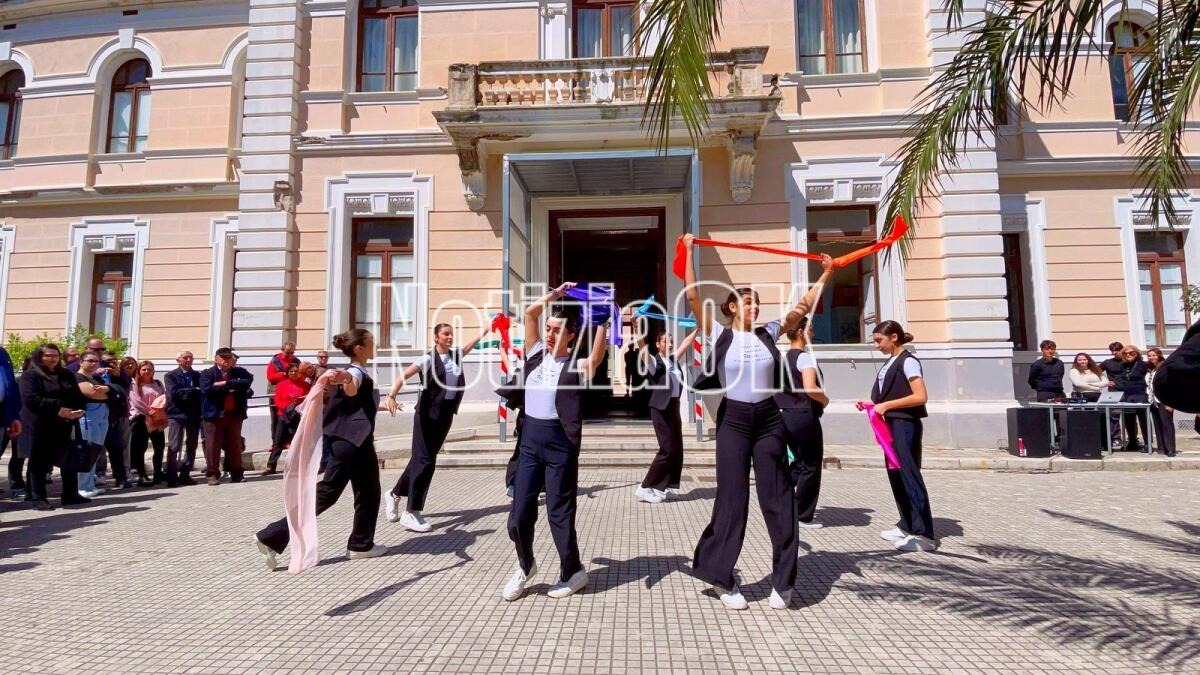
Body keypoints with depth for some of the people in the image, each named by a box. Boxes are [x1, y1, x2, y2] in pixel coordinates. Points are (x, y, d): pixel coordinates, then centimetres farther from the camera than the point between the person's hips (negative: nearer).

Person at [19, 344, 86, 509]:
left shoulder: (67, 375, 14)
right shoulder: (30, 375, -2)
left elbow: (78, 397, 11)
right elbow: (31, 399, -16)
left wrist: (77, 411, -10)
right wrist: (57, 409, -22)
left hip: (64, 426, 5)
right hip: (39, 427, -5)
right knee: (39, 462, 1)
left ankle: (71, 495, 17)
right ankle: (38, 498, 8)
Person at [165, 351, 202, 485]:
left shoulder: (198, 375, 14)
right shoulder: (171, 376, 2)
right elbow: (174, 393, -13)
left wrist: (186, 393, -7)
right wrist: (193, 390, -12)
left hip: (194, 414, 4)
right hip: (177, 414, -4)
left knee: (192, 446, 6)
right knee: (174, 446, -4)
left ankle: (185, 475, 13)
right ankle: (171, 476, 2)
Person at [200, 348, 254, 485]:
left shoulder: (239, 372, 11)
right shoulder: (207, 374, 4)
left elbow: (247, 381, -8)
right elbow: (207, 389, -14)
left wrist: (226, 383, -13)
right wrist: (232, 388, -9)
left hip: (234, 414, 2)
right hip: (214, 414, -2)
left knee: (235, 445, 7)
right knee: (213, 445, 0)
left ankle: (236, 473, 14)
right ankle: (212, 474, 9)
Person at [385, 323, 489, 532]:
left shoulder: (456, 355, 7)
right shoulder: (429, 358, -11)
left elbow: (476, 340, 14)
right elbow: (403, 376, -22)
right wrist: (391, 396, -37)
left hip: (446, 414, 6)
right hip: (428, 413, -6)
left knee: (421, 458, 14)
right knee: (425, 460, -7)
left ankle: (395, 494, 34)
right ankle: (411, 512, 2)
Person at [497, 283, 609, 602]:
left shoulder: (577, 365, -4)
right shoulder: (536, 353, 8)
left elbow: (597, 355, -26)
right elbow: (530, 312, 4)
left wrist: (601, 321, -21)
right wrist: (556, 293, 6)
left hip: (559, 442, -4)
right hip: (530, 438, 4)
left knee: (558, 512, 5)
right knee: (519, 514, 6)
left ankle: (573, 572, 26)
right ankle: (525, 565, 32)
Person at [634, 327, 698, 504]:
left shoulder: (674, 359, 12)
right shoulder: (654, 362, -7)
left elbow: (686, 343, 23)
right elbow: (643, 349, -24)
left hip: (674, 407, 8)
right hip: (661, 409, -8)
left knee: (677, 449, 5)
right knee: (668, 449, -10)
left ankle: (660, 488, 13)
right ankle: (645, 488, -2)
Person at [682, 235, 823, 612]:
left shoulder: (768, 333, 6)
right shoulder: (719, 335, -3)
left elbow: (802, 308, 11)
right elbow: (692, 295, -10)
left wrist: (825, 274, 9)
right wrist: (689, 250, -8)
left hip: (769, 421, 3)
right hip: (733, 421, -3)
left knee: (777, 499, 6)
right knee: (732, 499, 3)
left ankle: (783, 581, 20)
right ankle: (721, 578, 17)